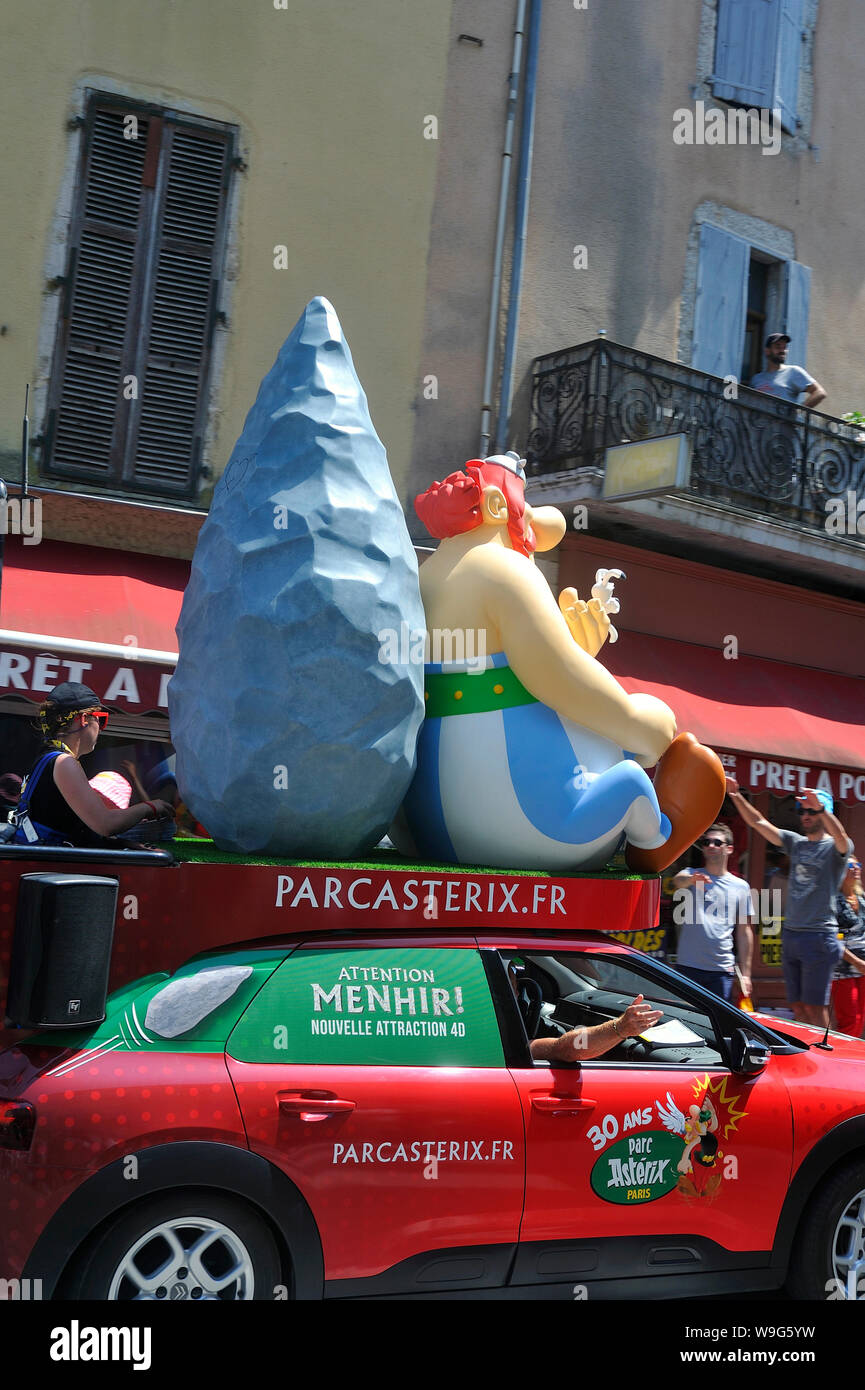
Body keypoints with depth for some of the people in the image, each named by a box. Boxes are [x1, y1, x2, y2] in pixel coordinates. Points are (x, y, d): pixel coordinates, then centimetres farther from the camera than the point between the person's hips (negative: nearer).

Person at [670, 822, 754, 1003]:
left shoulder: (741, 886, 11)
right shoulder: (689, 875, 6)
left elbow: (744, 932, 13)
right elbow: (678, 881, -20)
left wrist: (745, 973, 9)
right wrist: (692, 880, -45)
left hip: (722, 969, 1)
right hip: (687, 967, -1)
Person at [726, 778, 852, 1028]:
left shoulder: (835, 847, -3)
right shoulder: (795, 842, 14)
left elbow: (840, 836, -26)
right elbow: (758, 822, 11)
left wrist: (820, 808, -42)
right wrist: (736, 796, -2)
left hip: (820, 936, -6)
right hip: (790, 933, 6)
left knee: (814, 1007, -6)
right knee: (797, 1006, 8)